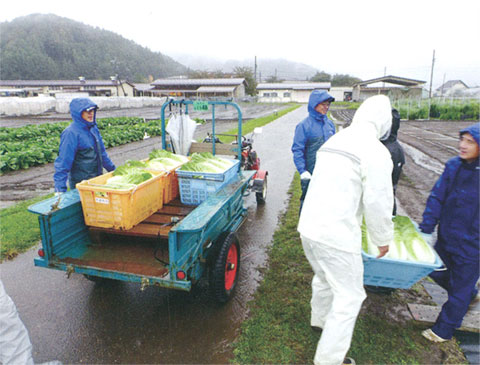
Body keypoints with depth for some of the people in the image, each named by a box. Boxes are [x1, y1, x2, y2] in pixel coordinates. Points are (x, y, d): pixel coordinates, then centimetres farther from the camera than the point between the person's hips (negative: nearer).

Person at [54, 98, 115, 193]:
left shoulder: (93, 128, 5)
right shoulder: (71, 133, -17)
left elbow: (101, 152, 16)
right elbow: (63, 161, -18)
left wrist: (113, 170, 20)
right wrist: (60, 188, -22)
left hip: (97, 180, 7)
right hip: (80, 184, -7)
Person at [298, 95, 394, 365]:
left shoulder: (332, 142, 9)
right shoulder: (376, 152, -15)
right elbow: (379, 203, -12)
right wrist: (383, 239, 5)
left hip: (309, 227, 8)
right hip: (337, 236, -8)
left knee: (324, 278, 30)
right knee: (350, 296, 9)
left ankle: (320, 319, 55)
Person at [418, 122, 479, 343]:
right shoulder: (454, 166, -6)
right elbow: (437, 197, -2)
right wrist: (426, 229, -3)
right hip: (446, 237, 6)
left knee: (460, 287, 12)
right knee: (436, 270, 22)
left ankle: (444, 329, 32)